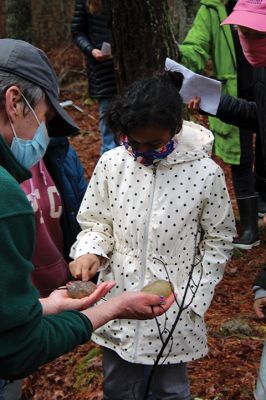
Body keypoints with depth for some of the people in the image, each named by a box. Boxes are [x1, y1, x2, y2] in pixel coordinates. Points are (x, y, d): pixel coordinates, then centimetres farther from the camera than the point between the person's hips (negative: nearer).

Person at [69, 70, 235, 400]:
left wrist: (193, 299, -6)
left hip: (173, 313, -2)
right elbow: (96, 222, 3)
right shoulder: (111, 164, -12)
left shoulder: (206, 174, -17)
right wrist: (89, 252, -18)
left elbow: (218, 241, -3)